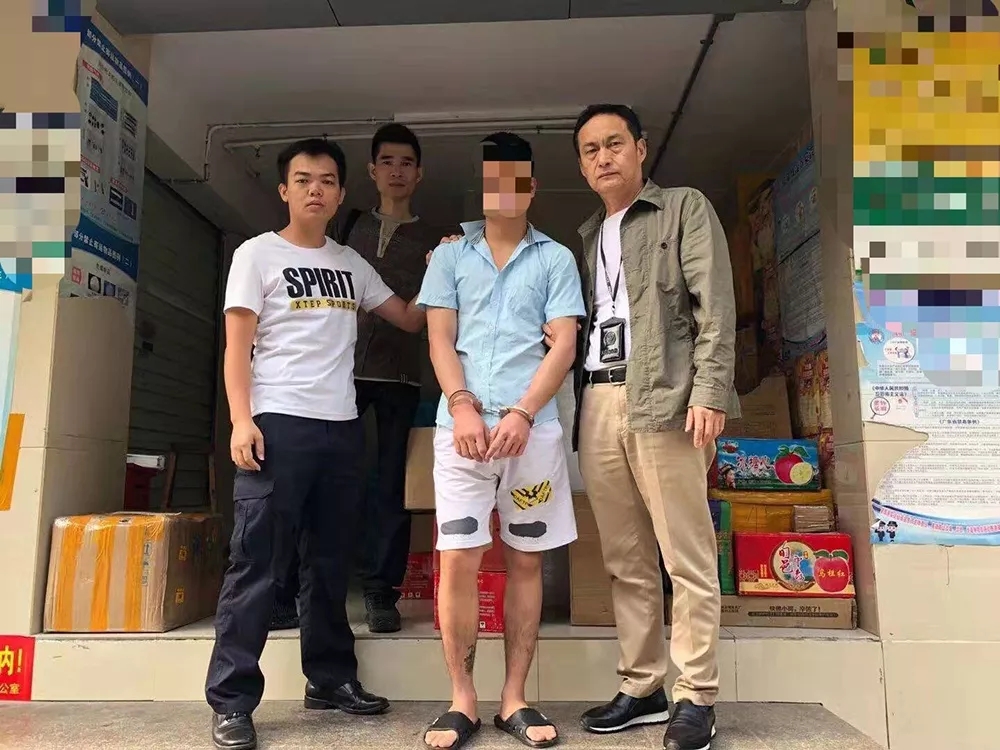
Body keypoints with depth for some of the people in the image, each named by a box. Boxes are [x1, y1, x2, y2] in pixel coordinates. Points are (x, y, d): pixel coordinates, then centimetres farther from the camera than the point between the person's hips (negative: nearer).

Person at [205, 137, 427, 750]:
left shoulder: (352, 264, 16)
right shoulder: (259, 253, 4)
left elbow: (411, 319, 20)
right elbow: (237, 344, -3)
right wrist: (241, 420, -14)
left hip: (342, 426, 5)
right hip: (278, 424, -5)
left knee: (332, 563, 12)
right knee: (257, 564, -5)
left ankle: (331, 678, 24)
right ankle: (232, 701, 4)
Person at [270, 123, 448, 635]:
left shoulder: (434, 242, 16)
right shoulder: (346, 225, 19)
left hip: (400, 375, 0)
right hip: (340, 367, 1)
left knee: (390, 486, -2)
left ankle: (380, 593, 7)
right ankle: (283, 593, 2)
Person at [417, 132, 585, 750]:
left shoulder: (556, 259, 11)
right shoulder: (451, 254, 13)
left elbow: (564, 345, 2)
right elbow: (440, 339, 6)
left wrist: (521, 414, -12)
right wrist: (461, 406, -10)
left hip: (533, 427, 0)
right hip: (464, 425, 0)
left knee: (526, 561, 5)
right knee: (458, 560, -4)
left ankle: (515, 699, 16)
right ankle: (463, 700, 10)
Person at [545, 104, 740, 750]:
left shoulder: (685, 209, 9)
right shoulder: (586, 236, 24)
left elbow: (715, 303, -3)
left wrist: (709, 390, -13)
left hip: (663, 399, -5)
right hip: (596, 403, 5)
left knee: (687, 558, -3)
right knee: (626, 562, 7)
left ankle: (696, 697, 7)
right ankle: (642, 689, 16)